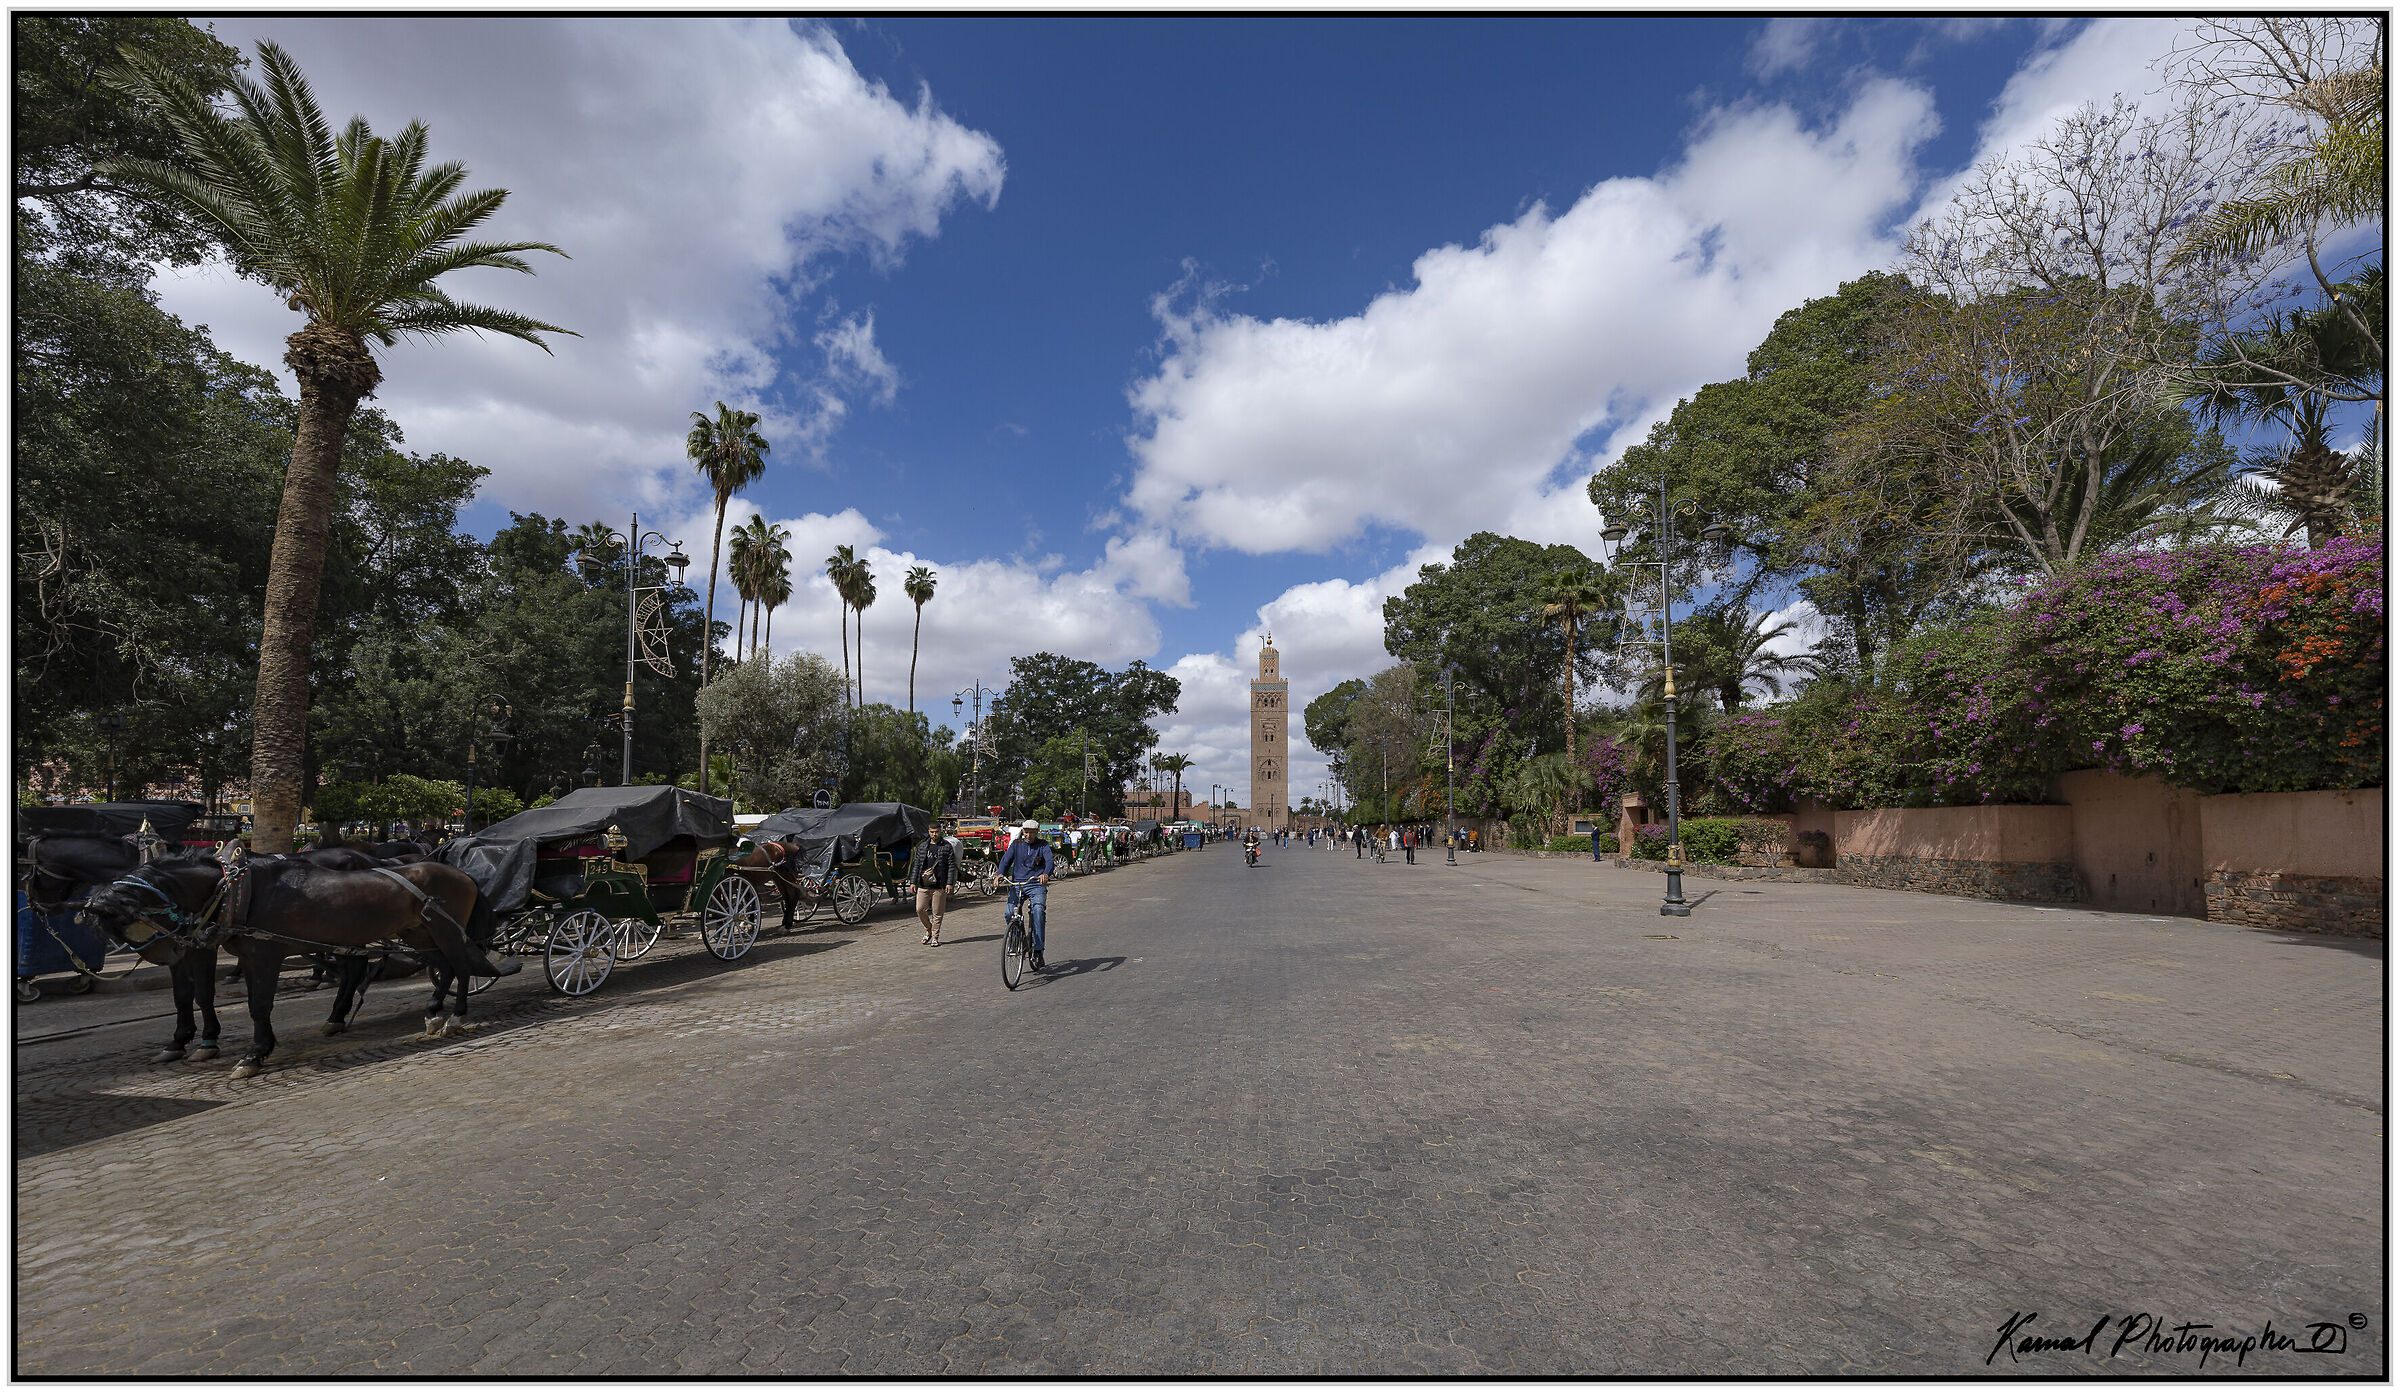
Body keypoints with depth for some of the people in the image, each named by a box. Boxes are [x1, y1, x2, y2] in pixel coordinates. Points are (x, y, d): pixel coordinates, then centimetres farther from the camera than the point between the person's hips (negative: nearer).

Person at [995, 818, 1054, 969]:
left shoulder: (1043, 845, 5)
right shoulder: (1016, 845, 11)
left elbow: (1049, 860, -12)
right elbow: (1006, 859, -1)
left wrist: (1046, 874, -35)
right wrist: (1001, 873, -23)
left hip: (1036, 885, -2)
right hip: (1017, 884, 2)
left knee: (1038, 910, -27)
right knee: (1010, 912, -19)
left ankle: (1038, 950, -22)